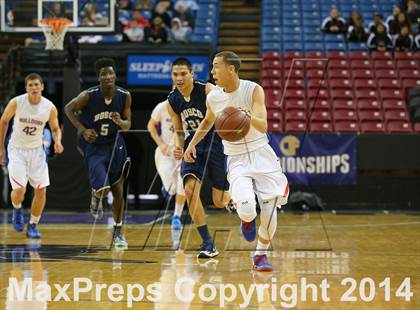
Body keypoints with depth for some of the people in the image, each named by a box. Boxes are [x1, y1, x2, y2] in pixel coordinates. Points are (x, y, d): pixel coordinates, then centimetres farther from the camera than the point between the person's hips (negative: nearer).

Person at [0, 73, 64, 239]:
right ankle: (17, 210, 19)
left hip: (36, 150, 2)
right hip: (17, 150, -2)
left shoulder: (50, 108, -12)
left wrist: (57, 141, -16)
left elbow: (55, 128, 6)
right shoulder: (16, 103, -16)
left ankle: (32, 226, 13)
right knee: (20, 189, -16)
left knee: (41, 190, -4)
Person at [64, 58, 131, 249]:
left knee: (118, 188, 9)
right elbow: (68, 109, -3)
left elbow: (128, 125, -1)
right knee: (103, 188, -20)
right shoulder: (88, 96, -19)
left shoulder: (124, 96, -11)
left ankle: (118, 232, 23)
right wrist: (83, 130, -14)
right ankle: (96, 197, 20)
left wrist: (120, 122, -24)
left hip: (114, 144, 3)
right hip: (93, 146, -3)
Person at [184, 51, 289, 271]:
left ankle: (261, 255, 20)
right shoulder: (213, 97, -2)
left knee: (270, 210, -5)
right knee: (246, 208, -24)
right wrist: (192, 143, 13)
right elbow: (207, 121, 21)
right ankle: (247, 219, 15)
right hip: (237, 160, 1)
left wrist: (249, 117, -44)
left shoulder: (253, 90, -12)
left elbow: (263, 126, -24)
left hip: (261, 154, -1)